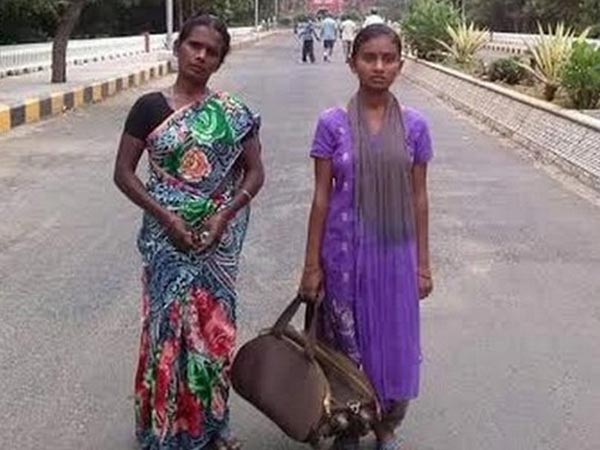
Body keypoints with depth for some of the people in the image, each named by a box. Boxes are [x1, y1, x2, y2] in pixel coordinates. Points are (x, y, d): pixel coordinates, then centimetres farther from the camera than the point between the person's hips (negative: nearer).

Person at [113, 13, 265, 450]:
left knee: (213, 325, 9)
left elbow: (255, 172, 3)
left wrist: (224, 214, -11)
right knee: (170, 323, 3)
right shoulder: (150, 107, -3)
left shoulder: (233, 112, 1)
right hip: (168, 237, -1)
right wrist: (165, 215, -14)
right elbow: (124, 172, -3)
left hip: (219, 236, 2)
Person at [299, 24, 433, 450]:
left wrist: (423, 263, 3)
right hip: (345, 252, -1)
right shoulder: (333, 123, -6)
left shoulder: (415, 124, -2)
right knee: (345, 344, 10)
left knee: (394, 344, 9)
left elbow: (418, 197, 3)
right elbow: (322, 196, -3)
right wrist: (311, 264, -3)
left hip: (395, 252, 1)